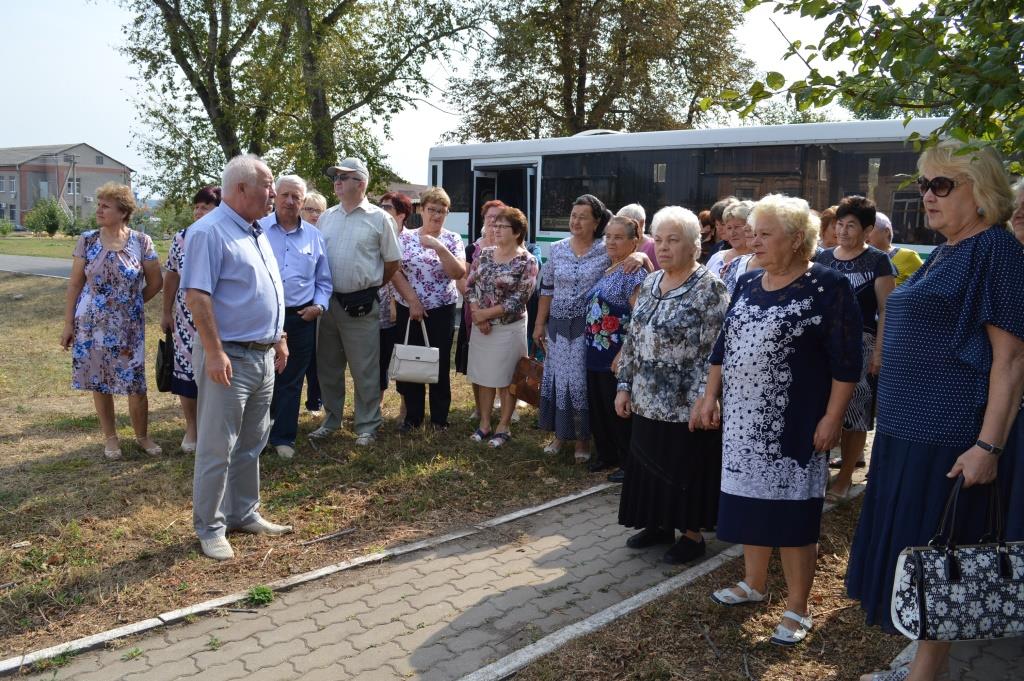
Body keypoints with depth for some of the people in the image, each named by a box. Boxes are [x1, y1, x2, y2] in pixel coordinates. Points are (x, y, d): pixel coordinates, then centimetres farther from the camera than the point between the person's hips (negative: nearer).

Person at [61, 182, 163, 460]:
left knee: (136, 385, 0)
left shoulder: (141, 242, -6)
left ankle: (142, 436, 20)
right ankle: (110, 437, 25)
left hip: (128, 326, -1)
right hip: (92, 325, 2)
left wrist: (132, 303, 9)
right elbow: (75, 284, 1)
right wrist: (68, 324, -1)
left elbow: (155, 283, 3)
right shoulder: (87, 240, -2)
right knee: (99, 383, 9)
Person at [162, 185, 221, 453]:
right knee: (187, 371, 8)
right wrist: (166, 313, 10)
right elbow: (171, 277, 8)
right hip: (186, 320, 2)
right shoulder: (182, 239, 0)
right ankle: (191, 428, 25)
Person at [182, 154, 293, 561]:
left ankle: (244, 514, 29)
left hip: (263, 357, 9)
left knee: (251, 445, 17)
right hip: (229, 359, -9)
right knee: (217, 449, 0)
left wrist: (279, 339, 19)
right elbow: (197, 296, -19)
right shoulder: (209, 232, -13)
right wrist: (214, 353, -23)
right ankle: (210, 527, 12)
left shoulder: (257, 232, 15)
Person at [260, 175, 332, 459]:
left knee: (291, 382, 9)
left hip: (301, 319, 2)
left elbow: (324, 281, 14)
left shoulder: (314, 236, 8)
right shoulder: (258, 229, 0)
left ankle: (283, 437, 20)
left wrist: (319, 305, -2)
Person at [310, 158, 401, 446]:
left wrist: (369, 286, 6)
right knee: (328, 366, 15)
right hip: (327, 301, 5)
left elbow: (392, 262, 1)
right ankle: (331, 420, 29)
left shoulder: (379, 218, -4)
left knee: (365, 369, 1)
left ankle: (367, 426, 13)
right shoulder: (326, 217, 9)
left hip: (361, 305, -5)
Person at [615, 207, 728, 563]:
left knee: (687, 470, 6)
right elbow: (633, 338, 12)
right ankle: (658, 524, 33)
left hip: (686, 404, -6)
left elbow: (715, 351, -16)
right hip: (647, 400, 7)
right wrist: (624, 385, 8)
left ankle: (692, 534, 23)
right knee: (650, 465, 15)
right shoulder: (650, 283, 8)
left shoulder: (709, 288, -13)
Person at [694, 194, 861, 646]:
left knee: (792, 513, 1)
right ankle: (754, 584, 33)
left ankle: (797, 610, 15)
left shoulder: (828, 287, -10)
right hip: (744, 420, 6)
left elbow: (846, 361, -11)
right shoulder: (747, 284, 9)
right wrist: (710, 397, 12)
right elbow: (723, 346, 15)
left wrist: (832, 418, -14)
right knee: (749, 502, 15)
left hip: (795, 425, -6)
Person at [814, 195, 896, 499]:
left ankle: (845, 476, 12)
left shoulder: (878, 261, -2)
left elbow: (886, 310, -5)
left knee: (854, 412, 1)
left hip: (861, 343, -4)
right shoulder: (822, 258, 10)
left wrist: (879, 350, -13)